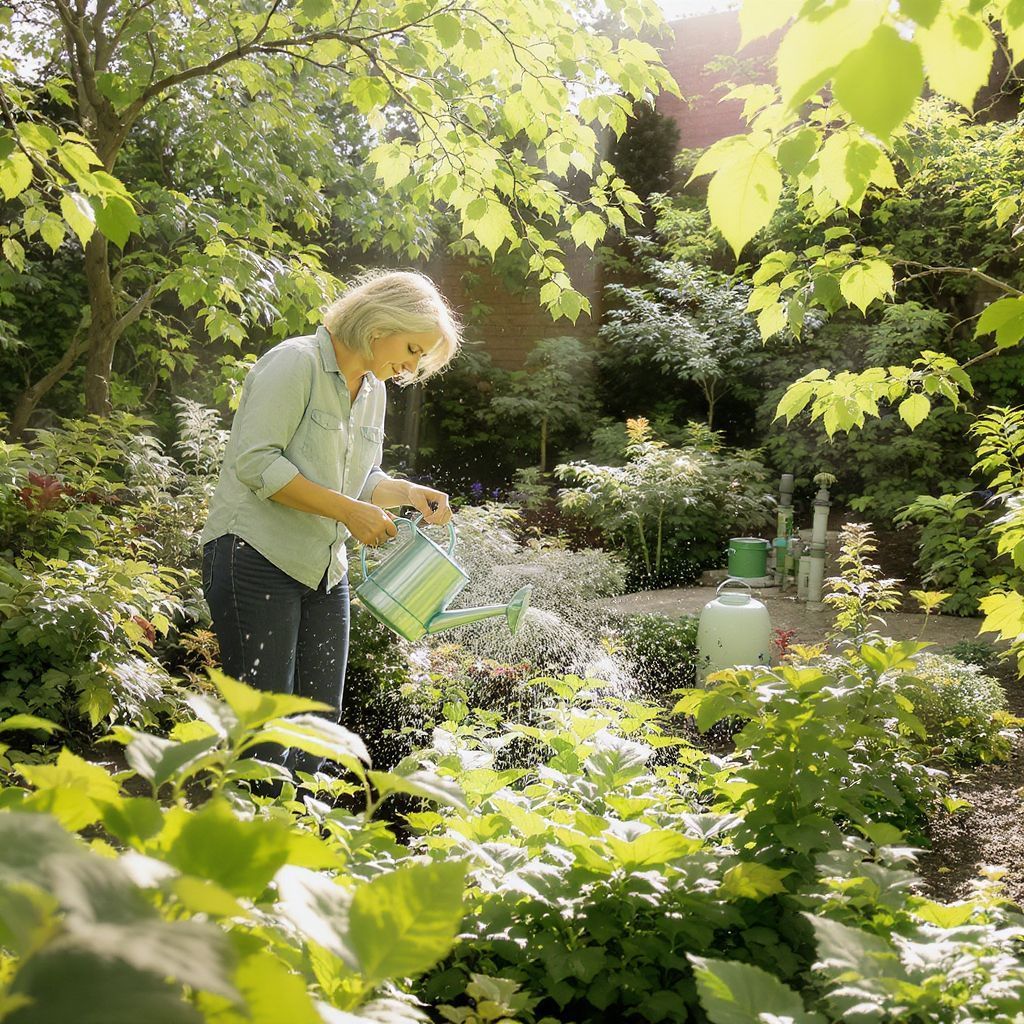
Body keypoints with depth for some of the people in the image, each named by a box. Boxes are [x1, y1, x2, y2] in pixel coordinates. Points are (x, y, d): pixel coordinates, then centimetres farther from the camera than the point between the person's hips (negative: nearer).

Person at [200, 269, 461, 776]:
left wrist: (409, 493, 4)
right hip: (257, 558, -8)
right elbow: (255, 461, -20)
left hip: (325, 571, 8)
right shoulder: (296, 361, -10)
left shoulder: (373, 392, 16)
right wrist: (348, 511, -20)